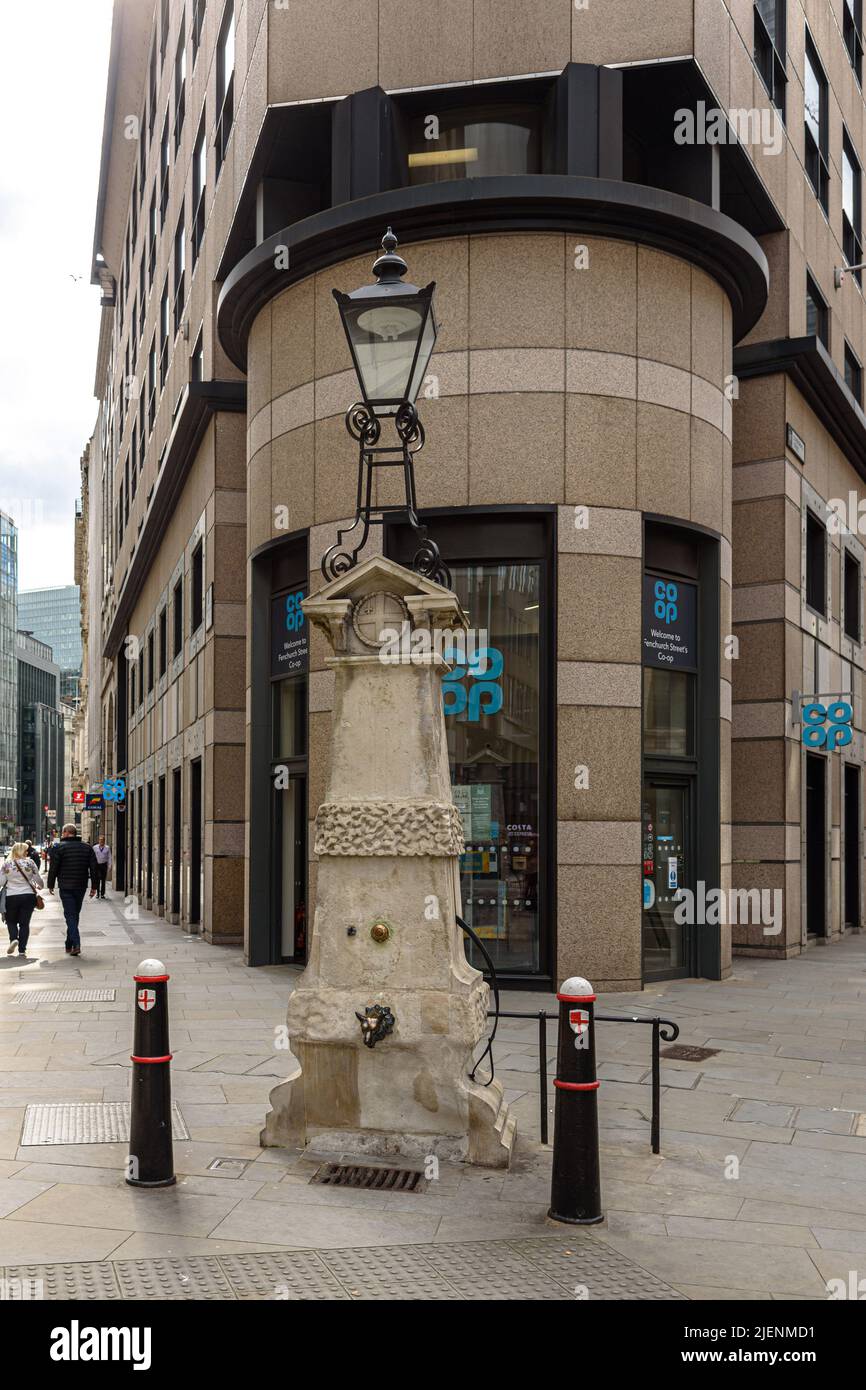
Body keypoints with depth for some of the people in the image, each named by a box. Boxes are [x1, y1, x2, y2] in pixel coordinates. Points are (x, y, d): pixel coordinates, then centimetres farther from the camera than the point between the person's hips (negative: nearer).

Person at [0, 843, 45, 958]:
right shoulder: (30, 863, -3)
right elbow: (38, 879, 4)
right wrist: (40, 886, 25)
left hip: (11, 896, 0)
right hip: (28, 895, 0)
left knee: (11, 921, 18)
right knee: (24, 923, 7)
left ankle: (13, 939, -9)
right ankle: (22, 949, 2)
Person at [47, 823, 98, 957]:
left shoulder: (59, 848, -5)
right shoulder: (87, 847, 7)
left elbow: (53, 868, -5)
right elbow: (94, 868, 5)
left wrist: (51, 885, 5)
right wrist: (94, 886, 9)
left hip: (66, 887, -4)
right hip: (81, 887, 4)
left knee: (70, 915, -4)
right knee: (75, 915, 15)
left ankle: (76, 944, -19)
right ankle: (69, 945, 23)